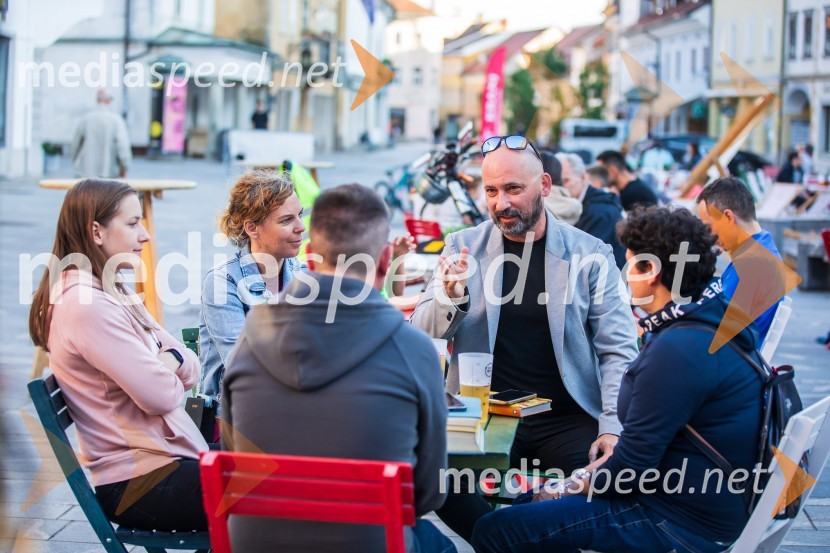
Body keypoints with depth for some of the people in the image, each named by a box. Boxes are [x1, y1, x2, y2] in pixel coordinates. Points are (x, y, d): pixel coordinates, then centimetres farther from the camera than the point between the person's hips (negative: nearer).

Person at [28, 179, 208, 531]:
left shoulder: (112, 294, 13)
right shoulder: (87, 305, -19)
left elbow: (190, 370, 11)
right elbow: (161, 394, -22)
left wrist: (173, 358, -11)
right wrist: (169, 375, 0)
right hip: (137, 485, -10)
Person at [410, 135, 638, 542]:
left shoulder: (590, 254, 1)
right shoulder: (463, 247, 5)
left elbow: (618, 351, -1)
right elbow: (421, 334, 2)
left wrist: (613, 427, -15)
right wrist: (449, 298, -20)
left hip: (565, 417, 0)